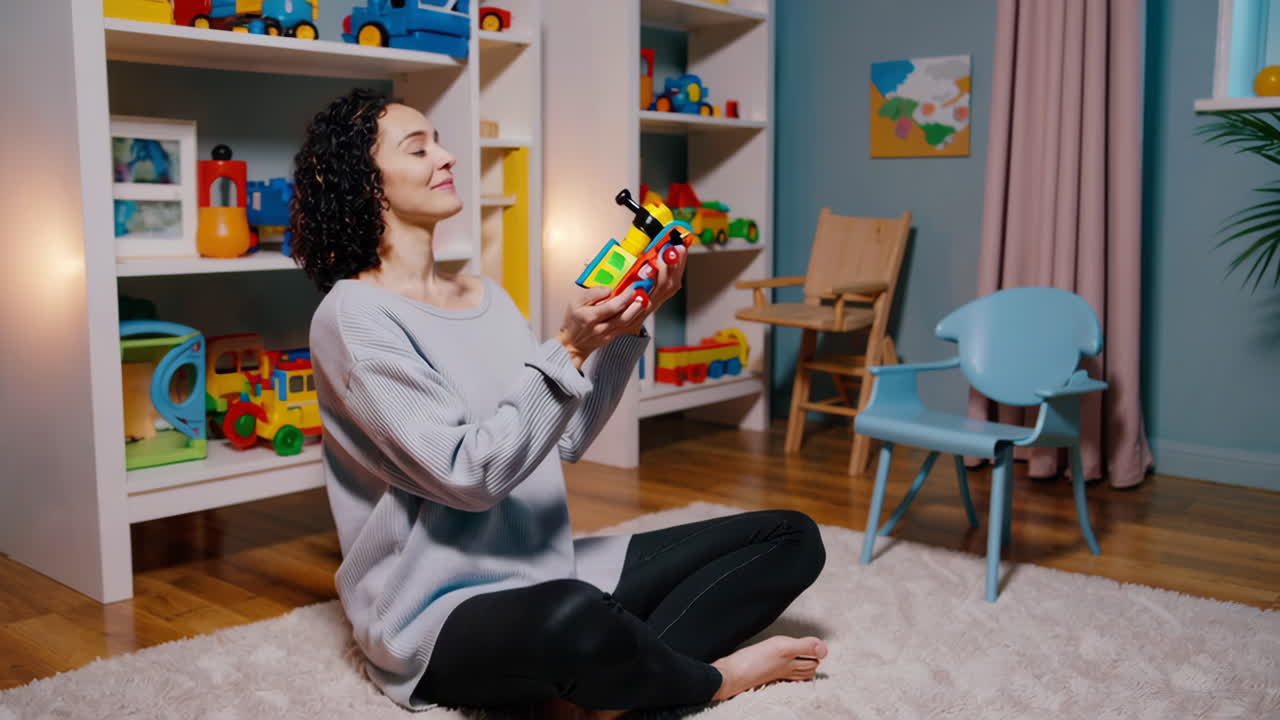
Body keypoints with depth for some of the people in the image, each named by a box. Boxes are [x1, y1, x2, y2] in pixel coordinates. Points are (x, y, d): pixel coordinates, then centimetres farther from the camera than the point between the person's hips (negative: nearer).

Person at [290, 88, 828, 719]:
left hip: (545, 570, 8)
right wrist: (569, 349, -24)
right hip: (441, 612, -8)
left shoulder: (485, 294, 12)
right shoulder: (353, 315, -11)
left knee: (792, 538, 2)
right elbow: (468, 476, -19)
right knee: (575, 618, -43)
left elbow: (567, 439, 8)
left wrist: (627, 328, -3)